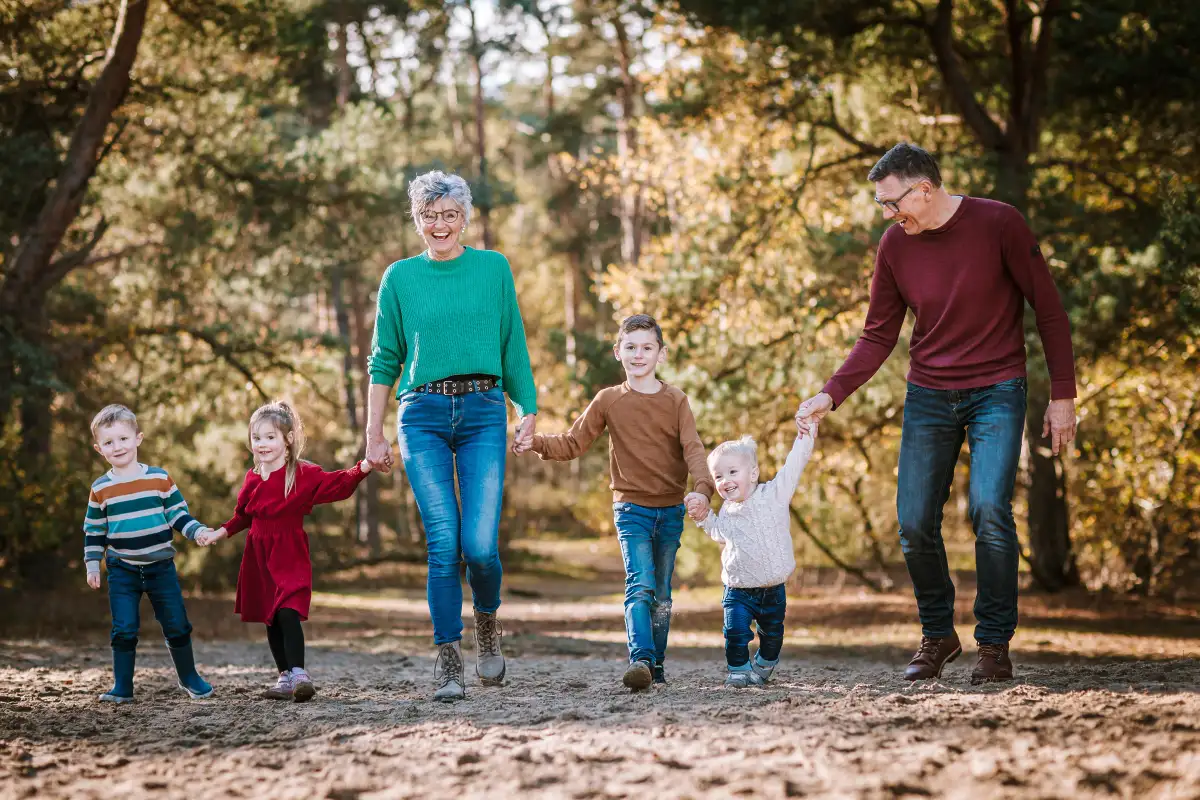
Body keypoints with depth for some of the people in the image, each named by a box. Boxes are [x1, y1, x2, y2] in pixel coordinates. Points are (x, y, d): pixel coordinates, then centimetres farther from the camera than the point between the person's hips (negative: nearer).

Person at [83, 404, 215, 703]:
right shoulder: (101, 489, 0)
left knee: (177, 625, 5)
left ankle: (189, 678, 23)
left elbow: (178, 514, 3)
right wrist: (92, 565, 3)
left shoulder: (160, 479, -3)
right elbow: (94, 531, 9)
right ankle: (122, 687, 7)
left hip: (160, 566, 0)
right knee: (124, 629, -3)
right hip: (122, 570, 0)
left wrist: (198, 531, -12)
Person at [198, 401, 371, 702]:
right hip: (260, 559, 6)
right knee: (271, 620, 9)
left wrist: (363, 468, -28)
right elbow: (243, 516, 23)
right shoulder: (253, 479, 9)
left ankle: (298, 673, -20)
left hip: (291, 556, -6)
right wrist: (219, 533, 16)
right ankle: (285, 677, 17)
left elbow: (338, 485, -14)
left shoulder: (303, 474, -7)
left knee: (288, 612, -21)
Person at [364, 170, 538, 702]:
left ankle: (487, 620, 20)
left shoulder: (493, 268, 9)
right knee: (443, 542, -9)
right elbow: (384, 360, 12)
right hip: (423, 414, 0)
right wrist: (374, 435, 9)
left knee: (480, 544, -11)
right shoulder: (400, 277, 9)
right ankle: (448, 660, 0)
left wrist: (529, 410, 6)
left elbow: (514, 348, 13)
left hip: (483, 414, 0)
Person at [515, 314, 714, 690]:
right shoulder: (608, 401, 3)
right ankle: (640, 660, -29)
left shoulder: (676, 401, 1)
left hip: (671, 511, 2)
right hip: (631, 508, -2)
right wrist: (537, 443, -14)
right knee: (640, 586, -18)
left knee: (662, 592, 9)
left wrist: (702, 488, -29)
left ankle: (656, 665, 19)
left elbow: (693, 448, -11)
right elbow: (572, 444, 5)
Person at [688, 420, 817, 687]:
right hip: (739, 591, 1)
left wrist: (805, 439, -18)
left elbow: (793, 467, -10)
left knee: (772, 634, 15)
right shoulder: (727, 513, 3)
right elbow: (719, 533, 24)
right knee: (736, 632, -14)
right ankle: (739, 670, 3)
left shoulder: (774, 494, -8)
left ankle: (762, 668, 37)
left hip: (773, 589, -1)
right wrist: (704, 518, 11)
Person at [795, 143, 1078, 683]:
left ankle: (995, 643, -4)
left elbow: (1048, 310, -4)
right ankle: (937, 636, 17)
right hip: (928, 396, 3)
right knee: (914, 525, -4)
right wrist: (831, 395, -8)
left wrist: (1062, 396, -6)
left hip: (996, 392, -3)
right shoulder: (895, 246, -1)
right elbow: (878, 337, 6)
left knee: (990, 512, -19)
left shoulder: (997, 224, -11)